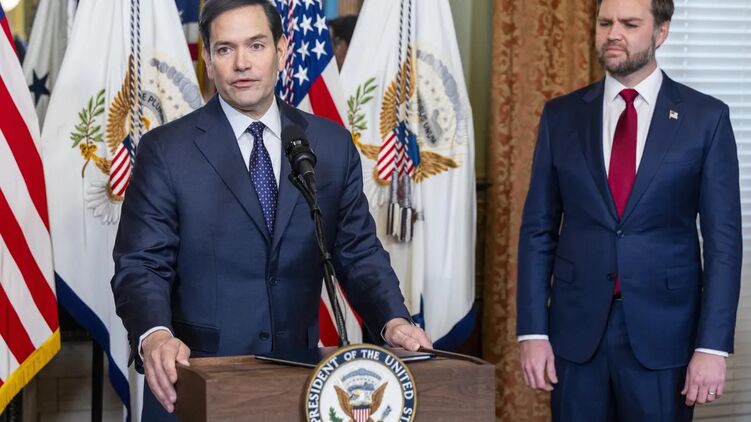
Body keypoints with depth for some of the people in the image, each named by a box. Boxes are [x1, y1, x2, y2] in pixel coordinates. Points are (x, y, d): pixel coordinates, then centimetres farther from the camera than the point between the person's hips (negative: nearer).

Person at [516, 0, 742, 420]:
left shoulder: (706, 117, -1)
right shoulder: (561, 115, 5)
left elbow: (723, 238, -3)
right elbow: (538, 229, 5)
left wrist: (713, 344, -10)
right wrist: (533, 330, -2)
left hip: (663, 329, -2)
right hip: (576, 327, 2)